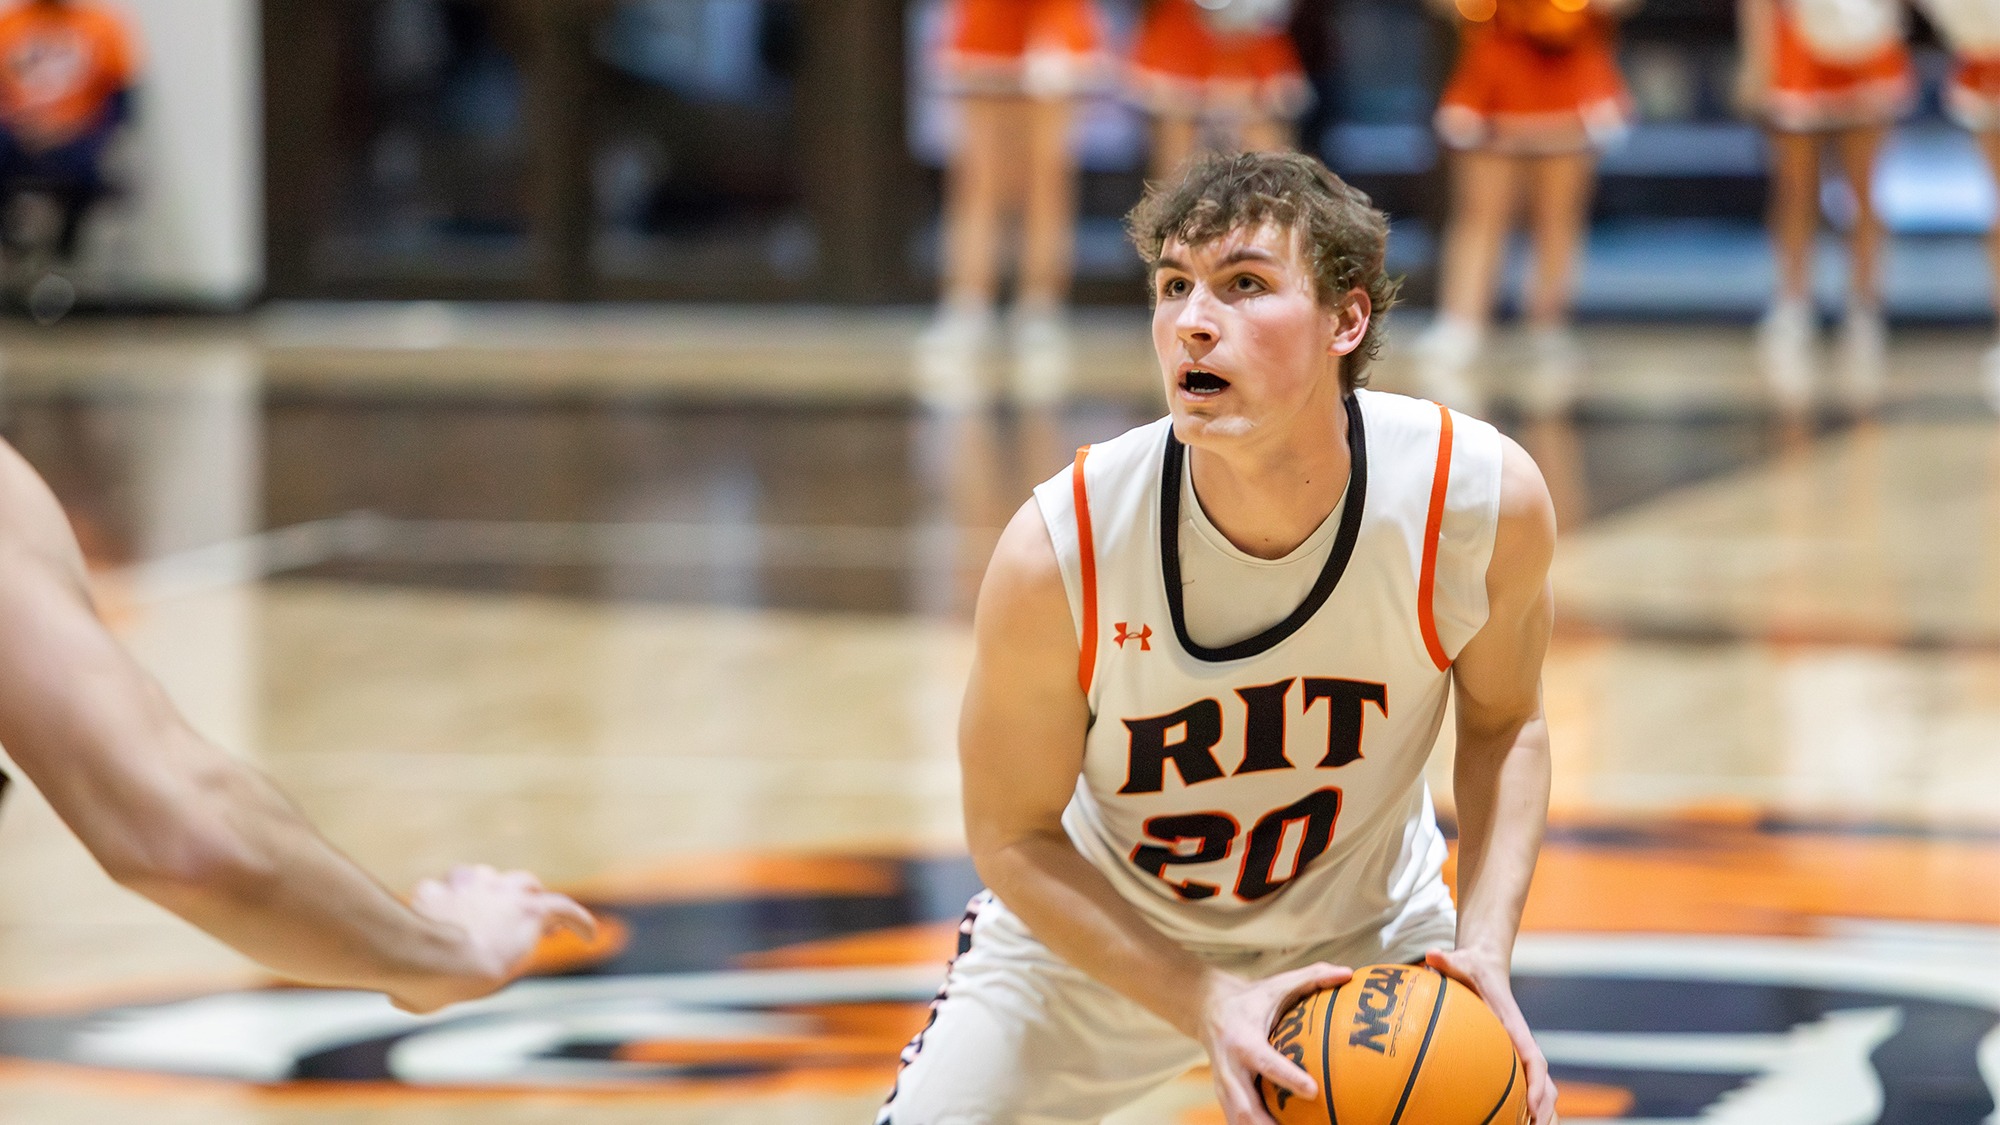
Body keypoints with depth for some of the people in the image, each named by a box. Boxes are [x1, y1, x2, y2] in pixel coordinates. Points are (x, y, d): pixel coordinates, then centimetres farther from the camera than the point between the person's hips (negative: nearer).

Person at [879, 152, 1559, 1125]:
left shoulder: (1483, 498, -26)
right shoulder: (1055, 552, -31)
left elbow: (1503, 724, -6)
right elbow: (1011, 835, -17)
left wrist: (1486, 950, -20)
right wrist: (1204, 1005, -29)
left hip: (1365, 933, 1)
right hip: (1097, 928, -1)